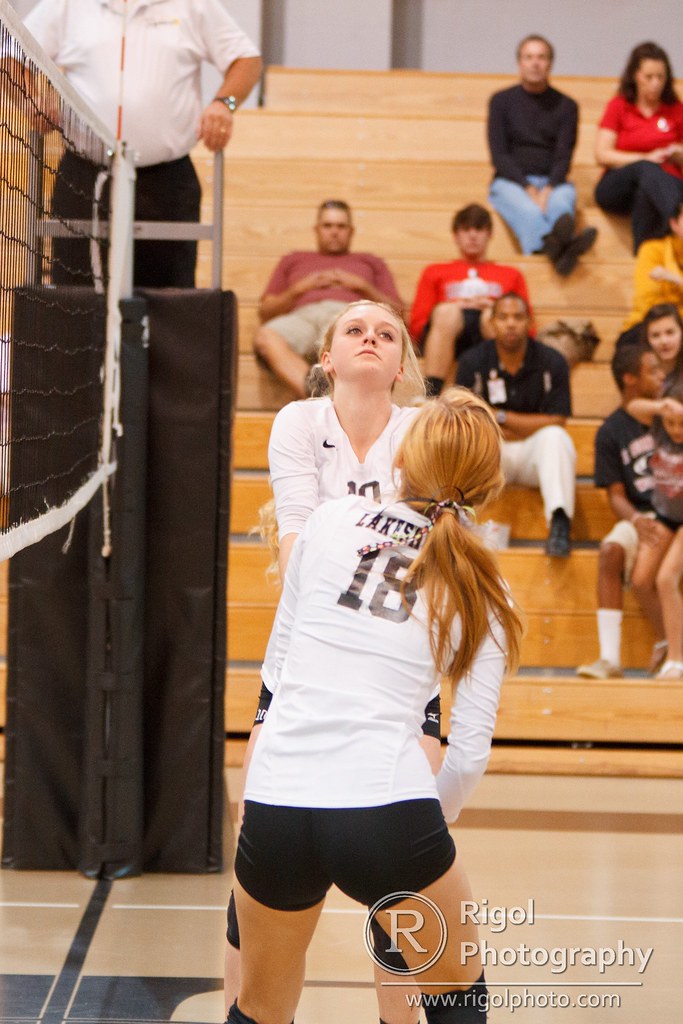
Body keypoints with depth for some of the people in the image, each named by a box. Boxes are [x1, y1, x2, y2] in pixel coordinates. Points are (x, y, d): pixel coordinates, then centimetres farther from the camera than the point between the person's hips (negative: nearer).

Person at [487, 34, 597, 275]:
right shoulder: (501, 101, 11)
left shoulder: (566, 106, 13)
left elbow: (563, 156, 3)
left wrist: (548, 189, -18)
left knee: (562, 199, -37)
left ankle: (555, 247, -72)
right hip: (510, 181, -1)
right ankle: (562, 248, -72)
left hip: (552, 183, 1)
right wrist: (528, 188, -15)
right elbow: (499, 155, 1)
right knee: (527, 210, -38)